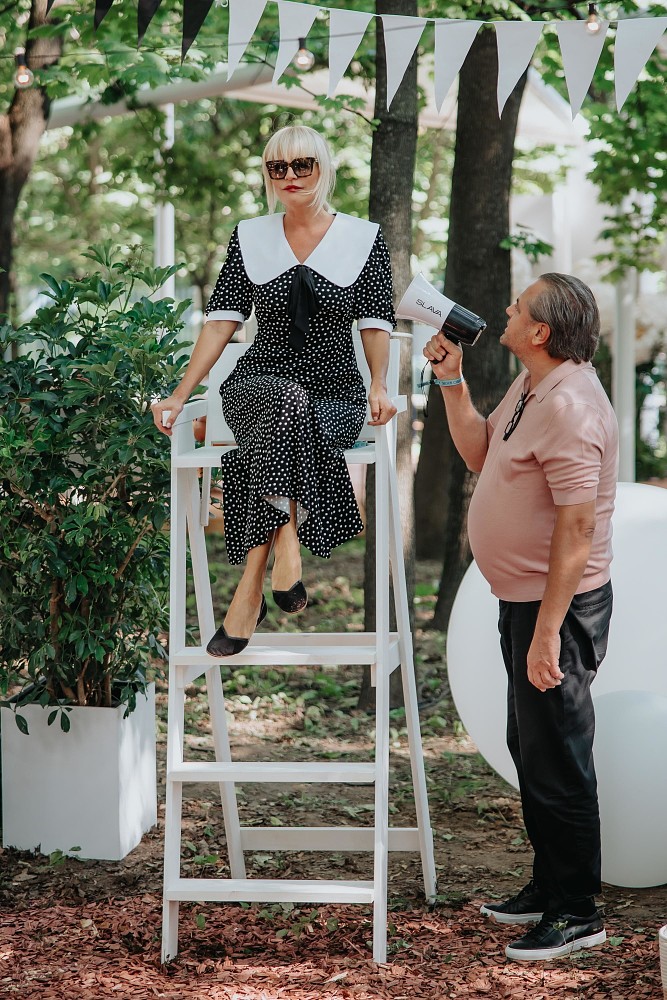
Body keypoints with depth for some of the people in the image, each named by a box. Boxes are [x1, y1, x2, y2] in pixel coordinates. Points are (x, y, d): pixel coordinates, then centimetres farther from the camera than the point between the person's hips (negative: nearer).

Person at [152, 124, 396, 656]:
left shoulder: (364, 238, 6)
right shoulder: (250, 237, 10)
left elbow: (375, 322, 4)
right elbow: (223, 319, 6)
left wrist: (379, 387, -13)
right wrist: (180, 395, -2)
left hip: (336, 396, -1)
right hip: (258, 387, 1)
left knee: (270, 448, -35)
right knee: (289, 400, -38)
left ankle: (252, 586, -31)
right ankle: (285, 544, -40)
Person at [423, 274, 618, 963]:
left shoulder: (570, 408, -24)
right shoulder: (530, 387, 8)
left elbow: (577, 530, -27)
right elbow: (479, 453, 22)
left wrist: (546, 634, -27)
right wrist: (451, 382, 10)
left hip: (558, 606, -11)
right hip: (523, 597, 11)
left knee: (556, 762, -2)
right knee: (530, 750, 20)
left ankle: (577, 914, 9)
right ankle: (548, 886, 33)